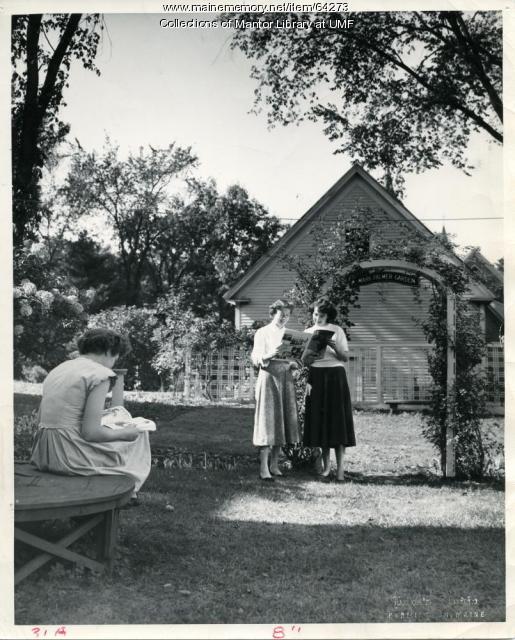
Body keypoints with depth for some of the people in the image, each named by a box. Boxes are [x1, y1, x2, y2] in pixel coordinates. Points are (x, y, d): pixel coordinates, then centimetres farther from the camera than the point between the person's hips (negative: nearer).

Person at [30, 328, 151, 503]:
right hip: (70, 458, -9)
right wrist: (125, 432, 0)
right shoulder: (100, 374, -11)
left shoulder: (57, 370, 13)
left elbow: (42, 418, 15)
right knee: (138, 438, 12)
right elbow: (91, 432, -18)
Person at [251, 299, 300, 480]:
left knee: (282, 420, 4)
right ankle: (263, 467, -9)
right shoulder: (262, 333, 1)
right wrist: (269, 355, -26)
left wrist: (293, 363, -5)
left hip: (285, 378, 5)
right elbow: (256, 358, -6)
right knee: (267, 420, -9)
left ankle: (274, 465, 11)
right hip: (269, 377, -5)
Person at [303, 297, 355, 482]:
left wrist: (334, 347, -18)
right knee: (320, 420, 1)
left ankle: (340, 468, -6)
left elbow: (345, 357, 0)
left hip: (335, 375, -2)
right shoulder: (308, 332, 10)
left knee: (337, 419, -6)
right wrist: (307, 381, -4)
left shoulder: (337, 330, 3)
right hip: (316, 376, 3)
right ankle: (326, 466, 9)